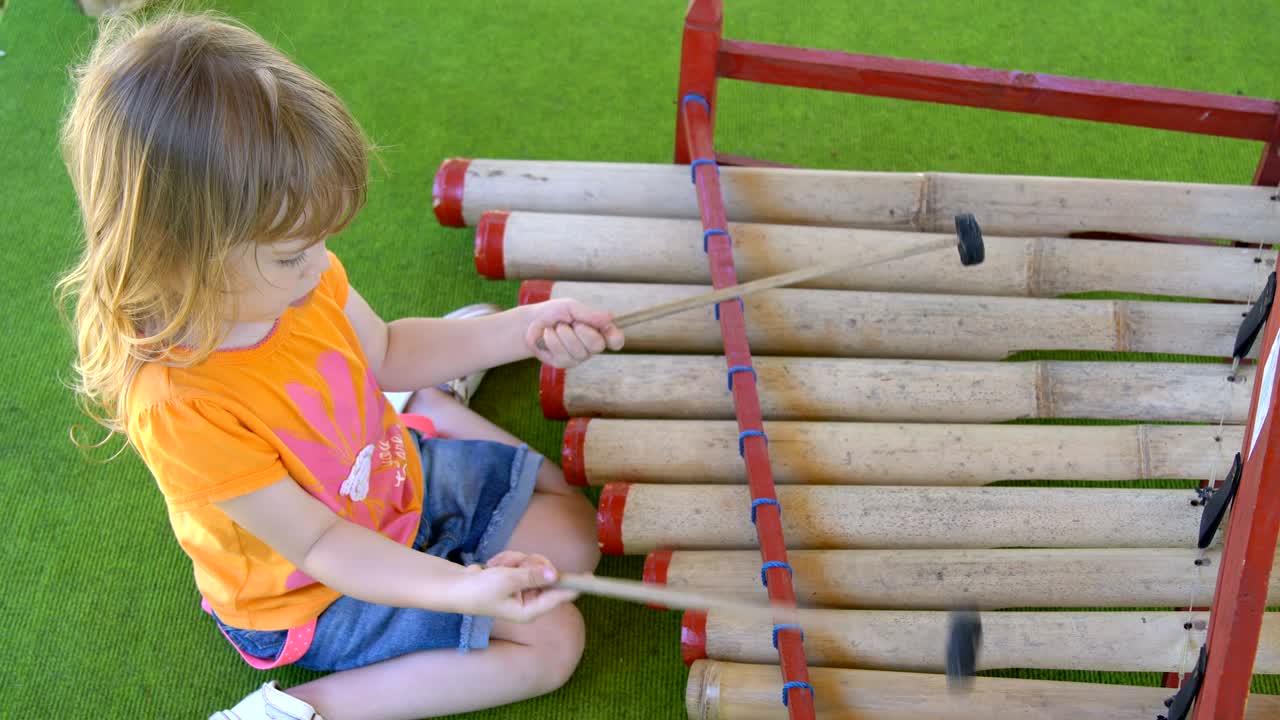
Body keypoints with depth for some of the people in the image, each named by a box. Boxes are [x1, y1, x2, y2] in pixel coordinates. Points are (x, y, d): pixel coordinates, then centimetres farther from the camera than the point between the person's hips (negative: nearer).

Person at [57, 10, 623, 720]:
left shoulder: (295, 278, -19)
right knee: (551, 641, -10)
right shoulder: (178, 408, -39)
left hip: (401, 472, 6)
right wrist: (462, 590, -44)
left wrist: (524, 330, -10)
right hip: (315, 600, -6)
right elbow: (318, 543, -31)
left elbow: (384, 354, 2)